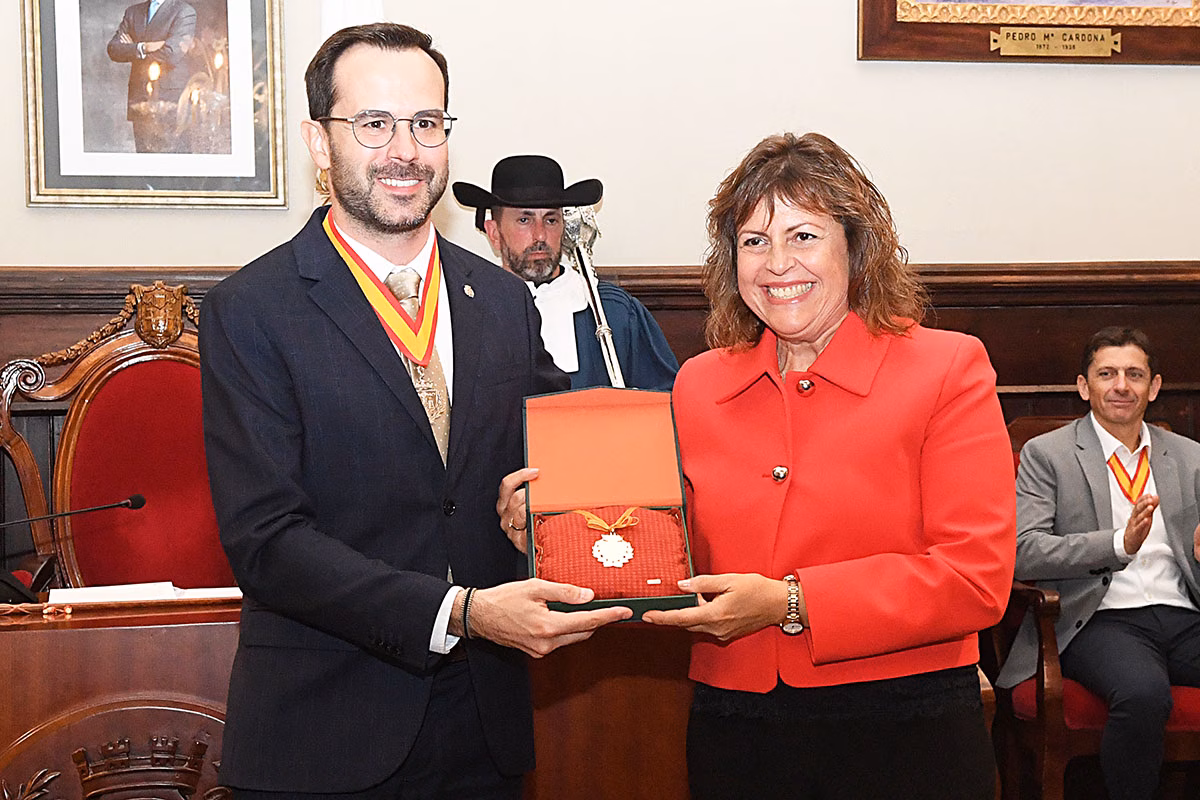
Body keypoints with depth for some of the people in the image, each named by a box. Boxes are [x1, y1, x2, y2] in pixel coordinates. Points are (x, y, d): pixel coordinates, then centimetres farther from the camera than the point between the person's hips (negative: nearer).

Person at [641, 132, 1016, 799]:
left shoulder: (948, 367, -5)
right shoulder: (697, 386, 7)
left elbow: (977, 577, -13)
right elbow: (681, 564, 11)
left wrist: (789, 603, -19)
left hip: (905, 739, -3)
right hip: (733, 737, 3)